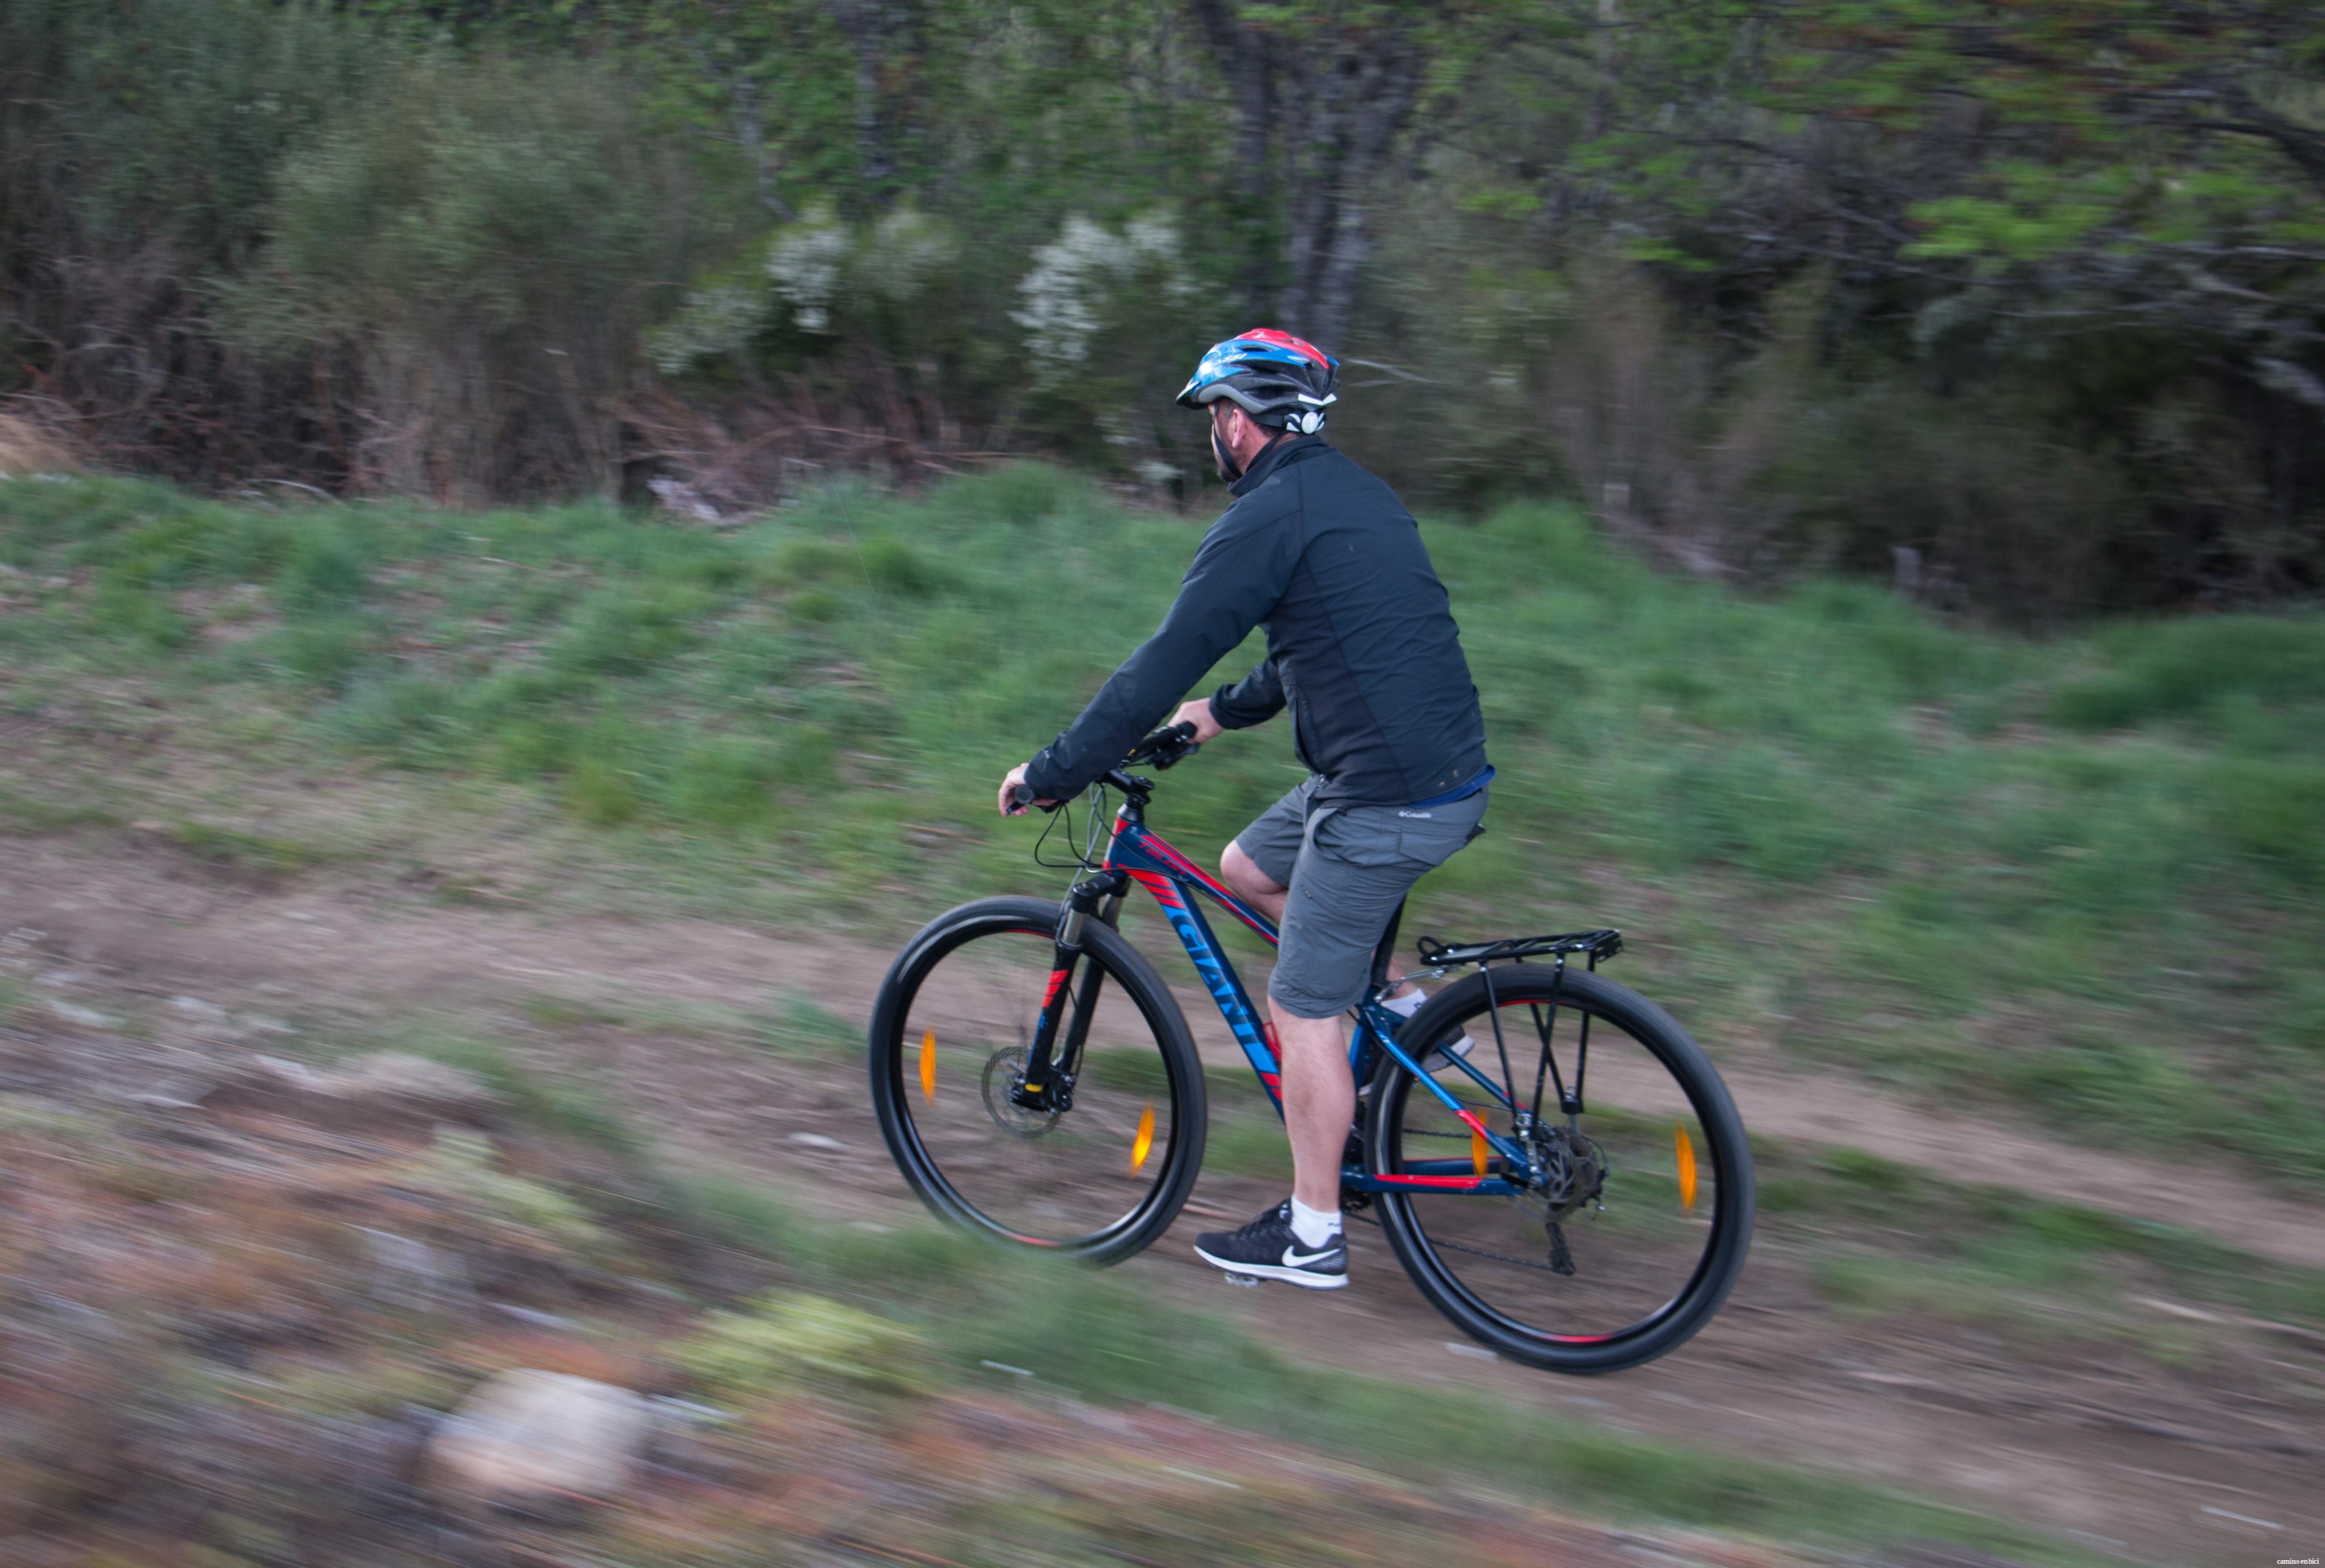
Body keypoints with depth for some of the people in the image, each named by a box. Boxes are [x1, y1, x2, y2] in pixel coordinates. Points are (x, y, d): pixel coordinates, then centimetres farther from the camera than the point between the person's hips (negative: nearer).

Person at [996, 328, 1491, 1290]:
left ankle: (1312, 1238, 11)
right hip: (1448, 771, 9)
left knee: (1303, 1011, 2)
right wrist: (1226, 711, 37)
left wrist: (1053, 772, -7)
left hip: (1384, 799, -9)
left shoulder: (1268, 518, -13)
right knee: (1247, 869, 24)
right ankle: (1406, 1012, 25)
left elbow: (1165, 662, -14)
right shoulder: (1357, 495, 16)